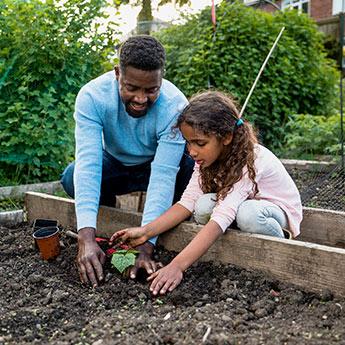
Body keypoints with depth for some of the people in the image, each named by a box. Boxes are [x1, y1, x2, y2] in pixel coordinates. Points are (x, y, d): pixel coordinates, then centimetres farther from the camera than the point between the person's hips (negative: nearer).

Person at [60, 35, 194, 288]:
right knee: (72, 178, -29)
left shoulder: (175, 107, -33)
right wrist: (86, 237, -48)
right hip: (115, 165, 2)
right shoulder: (92, 96, -30)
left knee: (192, 167, -33)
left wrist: (145, 246, -45)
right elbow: (88, 163, -38)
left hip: (154, 167, -1)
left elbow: (163, 176, -37)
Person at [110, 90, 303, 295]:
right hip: (235, 206, 5)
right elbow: (188, 202, -18)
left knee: (247, 213, -39)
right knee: (204, 206, -26)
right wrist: (146, 231, -31)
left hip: (278, 209, -5)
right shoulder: (208, 156, -13)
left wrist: (177, 266, -51)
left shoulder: (250, 161, -34)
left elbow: (220, 219, -44)